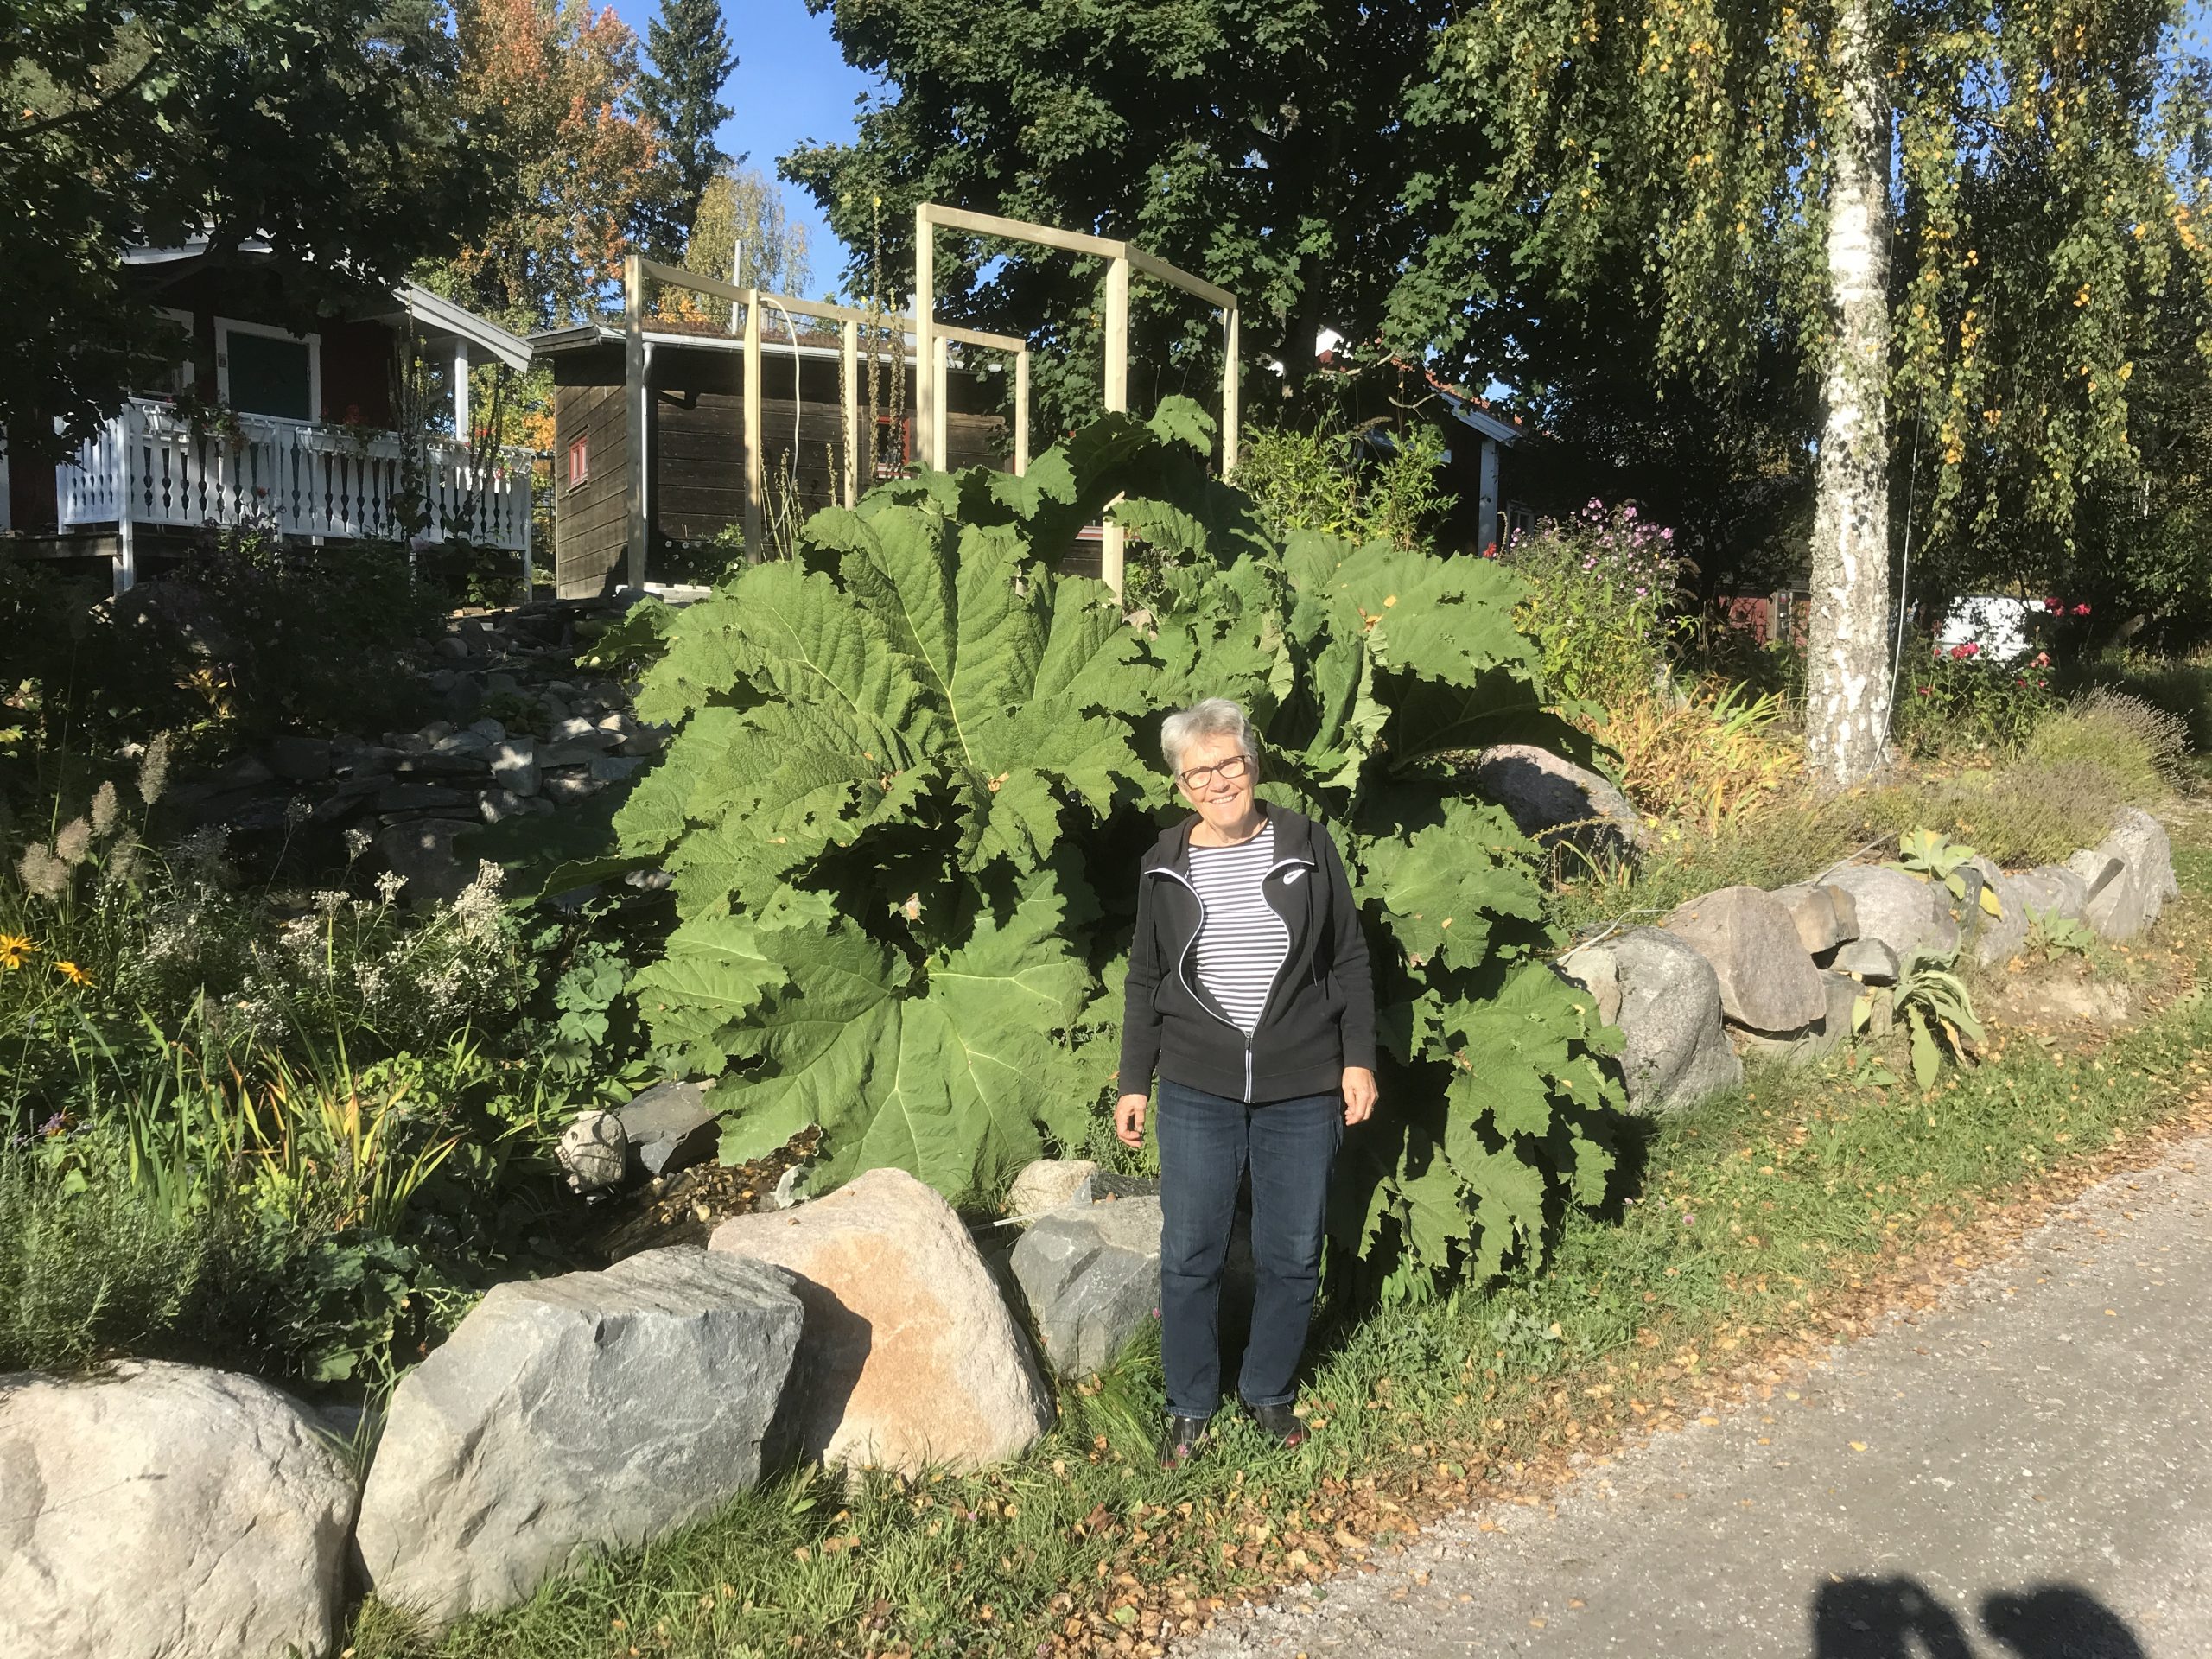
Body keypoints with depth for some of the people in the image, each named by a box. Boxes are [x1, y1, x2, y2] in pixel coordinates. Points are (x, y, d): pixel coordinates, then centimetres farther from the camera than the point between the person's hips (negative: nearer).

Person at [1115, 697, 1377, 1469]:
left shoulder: (1306, 846, -2)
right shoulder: (1165, 867, 1)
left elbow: (1350, 960, 3)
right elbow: (1145, 982, 9)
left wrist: (1358, 1059, -1)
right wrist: (1133, 1084, 7)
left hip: (1302, 1093, 0)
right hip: (1197, 1091, 1)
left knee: (1292, 1257, 11)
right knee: (1189, 1257, 5)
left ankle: (1270, 1393, 32)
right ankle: (1190, 1404, 25)